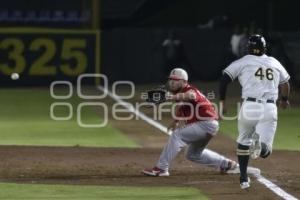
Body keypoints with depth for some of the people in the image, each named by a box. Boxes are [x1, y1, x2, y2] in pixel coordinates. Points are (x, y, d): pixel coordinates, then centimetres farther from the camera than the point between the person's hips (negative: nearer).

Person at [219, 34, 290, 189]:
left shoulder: (243, 62, 6)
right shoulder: (274, 63, 17)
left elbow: (225, 77, -2)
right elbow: (285, 83, 31)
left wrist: (222, 101, 8)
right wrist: (284, 99, 50)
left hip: (249, 106, -1)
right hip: (270, 108, 1)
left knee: (243, 141, 22)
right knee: (265, 150, 2)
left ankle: (243, 179, 19)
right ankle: (260, 145, -32)